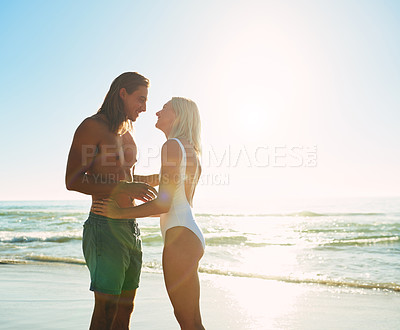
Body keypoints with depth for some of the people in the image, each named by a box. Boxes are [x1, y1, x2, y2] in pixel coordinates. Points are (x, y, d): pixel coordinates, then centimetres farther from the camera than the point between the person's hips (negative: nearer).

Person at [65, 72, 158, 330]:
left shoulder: (127, 134, 18)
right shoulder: (92, 127, -7)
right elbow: (73, 180, -17)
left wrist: (145, 181, 12)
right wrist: (124, 187, -24)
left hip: (131, 228, 8)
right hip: (105, 227, -8)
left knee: (125, 308, 11)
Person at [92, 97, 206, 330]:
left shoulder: (172, 146, -9)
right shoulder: (192, 152, 19)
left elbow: (164, 203, -16)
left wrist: (121, 213, -7)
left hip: (180, 236, -10)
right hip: (192, 235, 10)